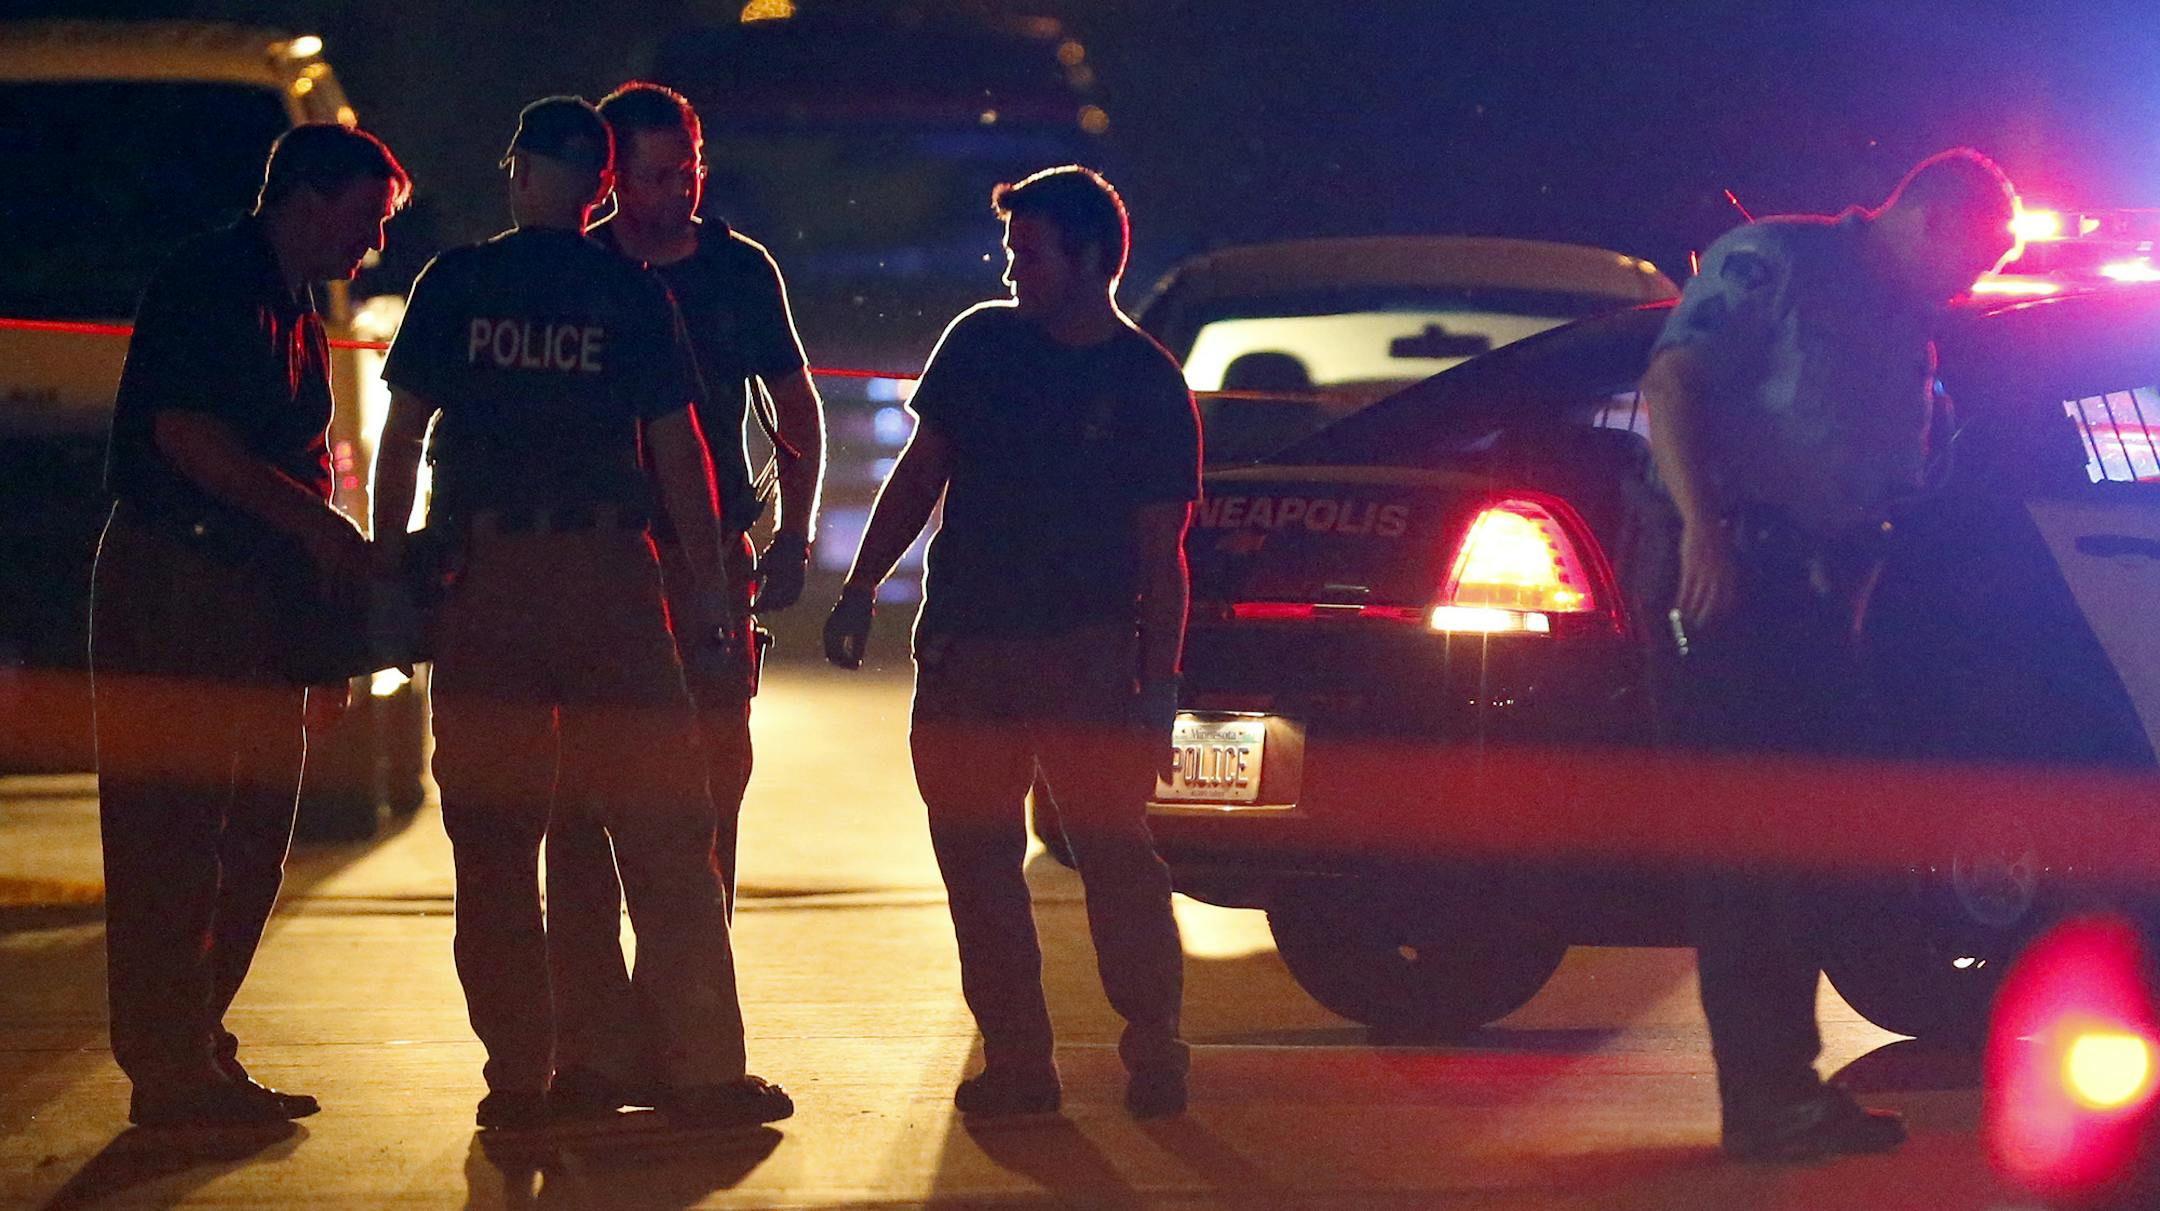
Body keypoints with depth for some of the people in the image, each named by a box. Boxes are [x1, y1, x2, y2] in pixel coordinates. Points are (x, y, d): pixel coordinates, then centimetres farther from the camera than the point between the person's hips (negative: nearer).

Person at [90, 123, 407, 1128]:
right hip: (174, 584, -10)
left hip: (259, 593, 10)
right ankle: (169, 1066, -7)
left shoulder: (297, 318, 21)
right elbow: (185, 434, -19)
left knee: (254, 837, 9)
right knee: (173, 833, -8)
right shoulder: (209, 282, -8)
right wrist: (321, 528, -17)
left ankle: (194, 1048, 16)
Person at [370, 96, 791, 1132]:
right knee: (662, 829, 3)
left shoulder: (453, 285, 3)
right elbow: (677, 448, 0)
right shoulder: (633, 296, 1)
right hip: (606, 570, -1)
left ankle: (517, 1076, 3)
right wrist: (709, 581, 5)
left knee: (493, 838, 5)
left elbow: (401, 436, 2)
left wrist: (390, 563, 9)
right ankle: (701, 1068, 1)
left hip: (480, 578, 1)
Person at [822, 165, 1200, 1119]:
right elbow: (919, 475, 16)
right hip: (963, 648, 4)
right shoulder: (980, 343, 10)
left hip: (1087, 655, -4)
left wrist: (1156, 685, -8)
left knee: (1114, 850, -9)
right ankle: (1017, 1058, 8)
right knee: (975, 859, 3)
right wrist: (861, 588, 9)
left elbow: (1160, 555, -1)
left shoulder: (1149, 386, 0)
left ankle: (1154, 1049, -1)